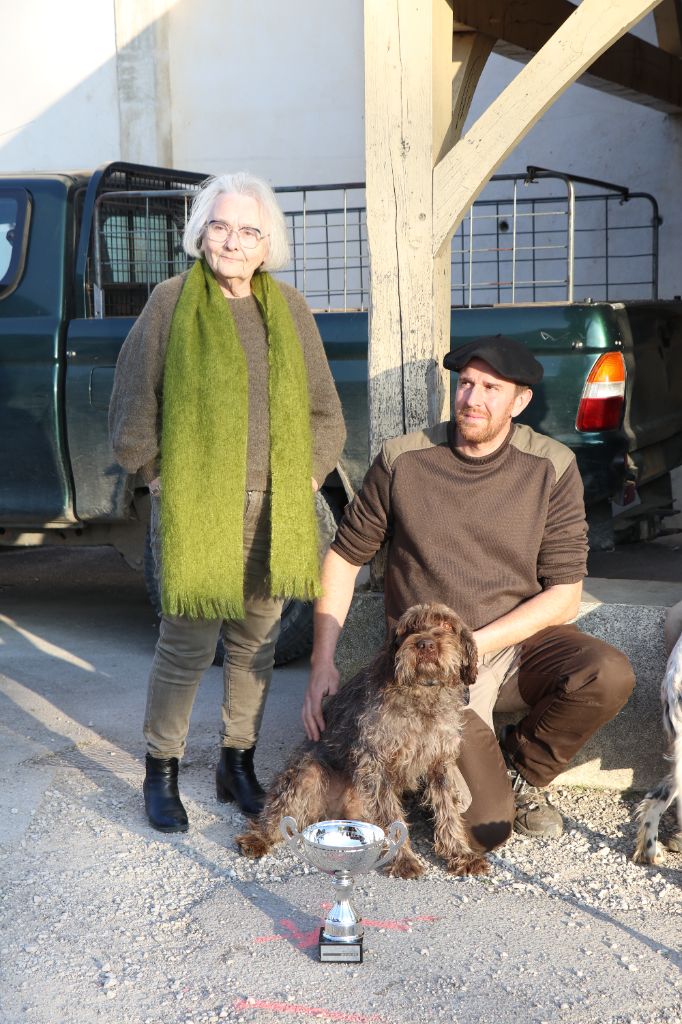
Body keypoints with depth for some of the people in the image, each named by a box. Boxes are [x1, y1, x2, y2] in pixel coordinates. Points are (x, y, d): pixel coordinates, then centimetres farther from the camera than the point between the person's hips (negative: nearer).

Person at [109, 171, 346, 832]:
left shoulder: (289, 309, 8)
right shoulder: (171, 301, -2)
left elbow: (324, 413, 14)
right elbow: (133, 411, -1)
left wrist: (306, 479, 5)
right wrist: (162, 479, -2)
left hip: (274, 512, 4)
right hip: (194, 510, -4)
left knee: (256, 643, 11)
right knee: (187, 647, -2)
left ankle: (237, 764, 26)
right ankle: (161, 773, 16)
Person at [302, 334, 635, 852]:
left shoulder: (553, 467, -5)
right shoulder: (402, 459, -6)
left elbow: (564, 594, -6)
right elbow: (345, 555, 4)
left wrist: (474, 645, -18)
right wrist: (323, 660, -5)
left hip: (521, 641, 2)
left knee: (609, 674, -30)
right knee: (484, 827, -19)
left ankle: (519, 769, 0)